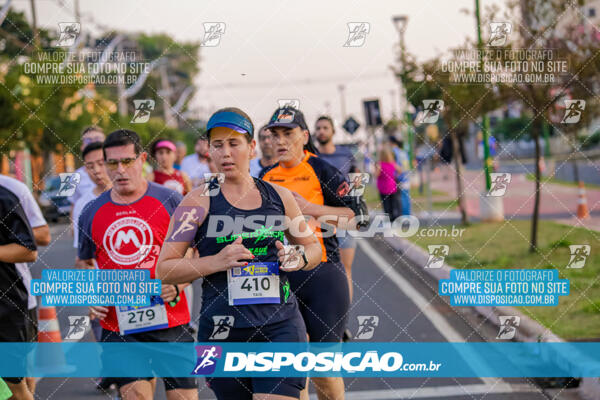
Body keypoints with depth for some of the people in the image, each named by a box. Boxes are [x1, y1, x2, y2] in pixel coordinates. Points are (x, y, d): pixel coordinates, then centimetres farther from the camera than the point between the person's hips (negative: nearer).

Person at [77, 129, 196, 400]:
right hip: (118, 326, 1)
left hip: (170, 320, -1)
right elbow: (84, 263, 21)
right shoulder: (92, 213, 7)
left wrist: (178, 285, -12)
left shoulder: (169, 201, 0)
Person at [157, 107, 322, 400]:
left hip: (281, 326, 1)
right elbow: (164, 269, -4)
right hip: (223, 331, -1)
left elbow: (313, 246, 23)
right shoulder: (199, 201, -1)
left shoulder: (279, 197, 9)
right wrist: (216, 262, -16)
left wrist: (300, 259, 0)